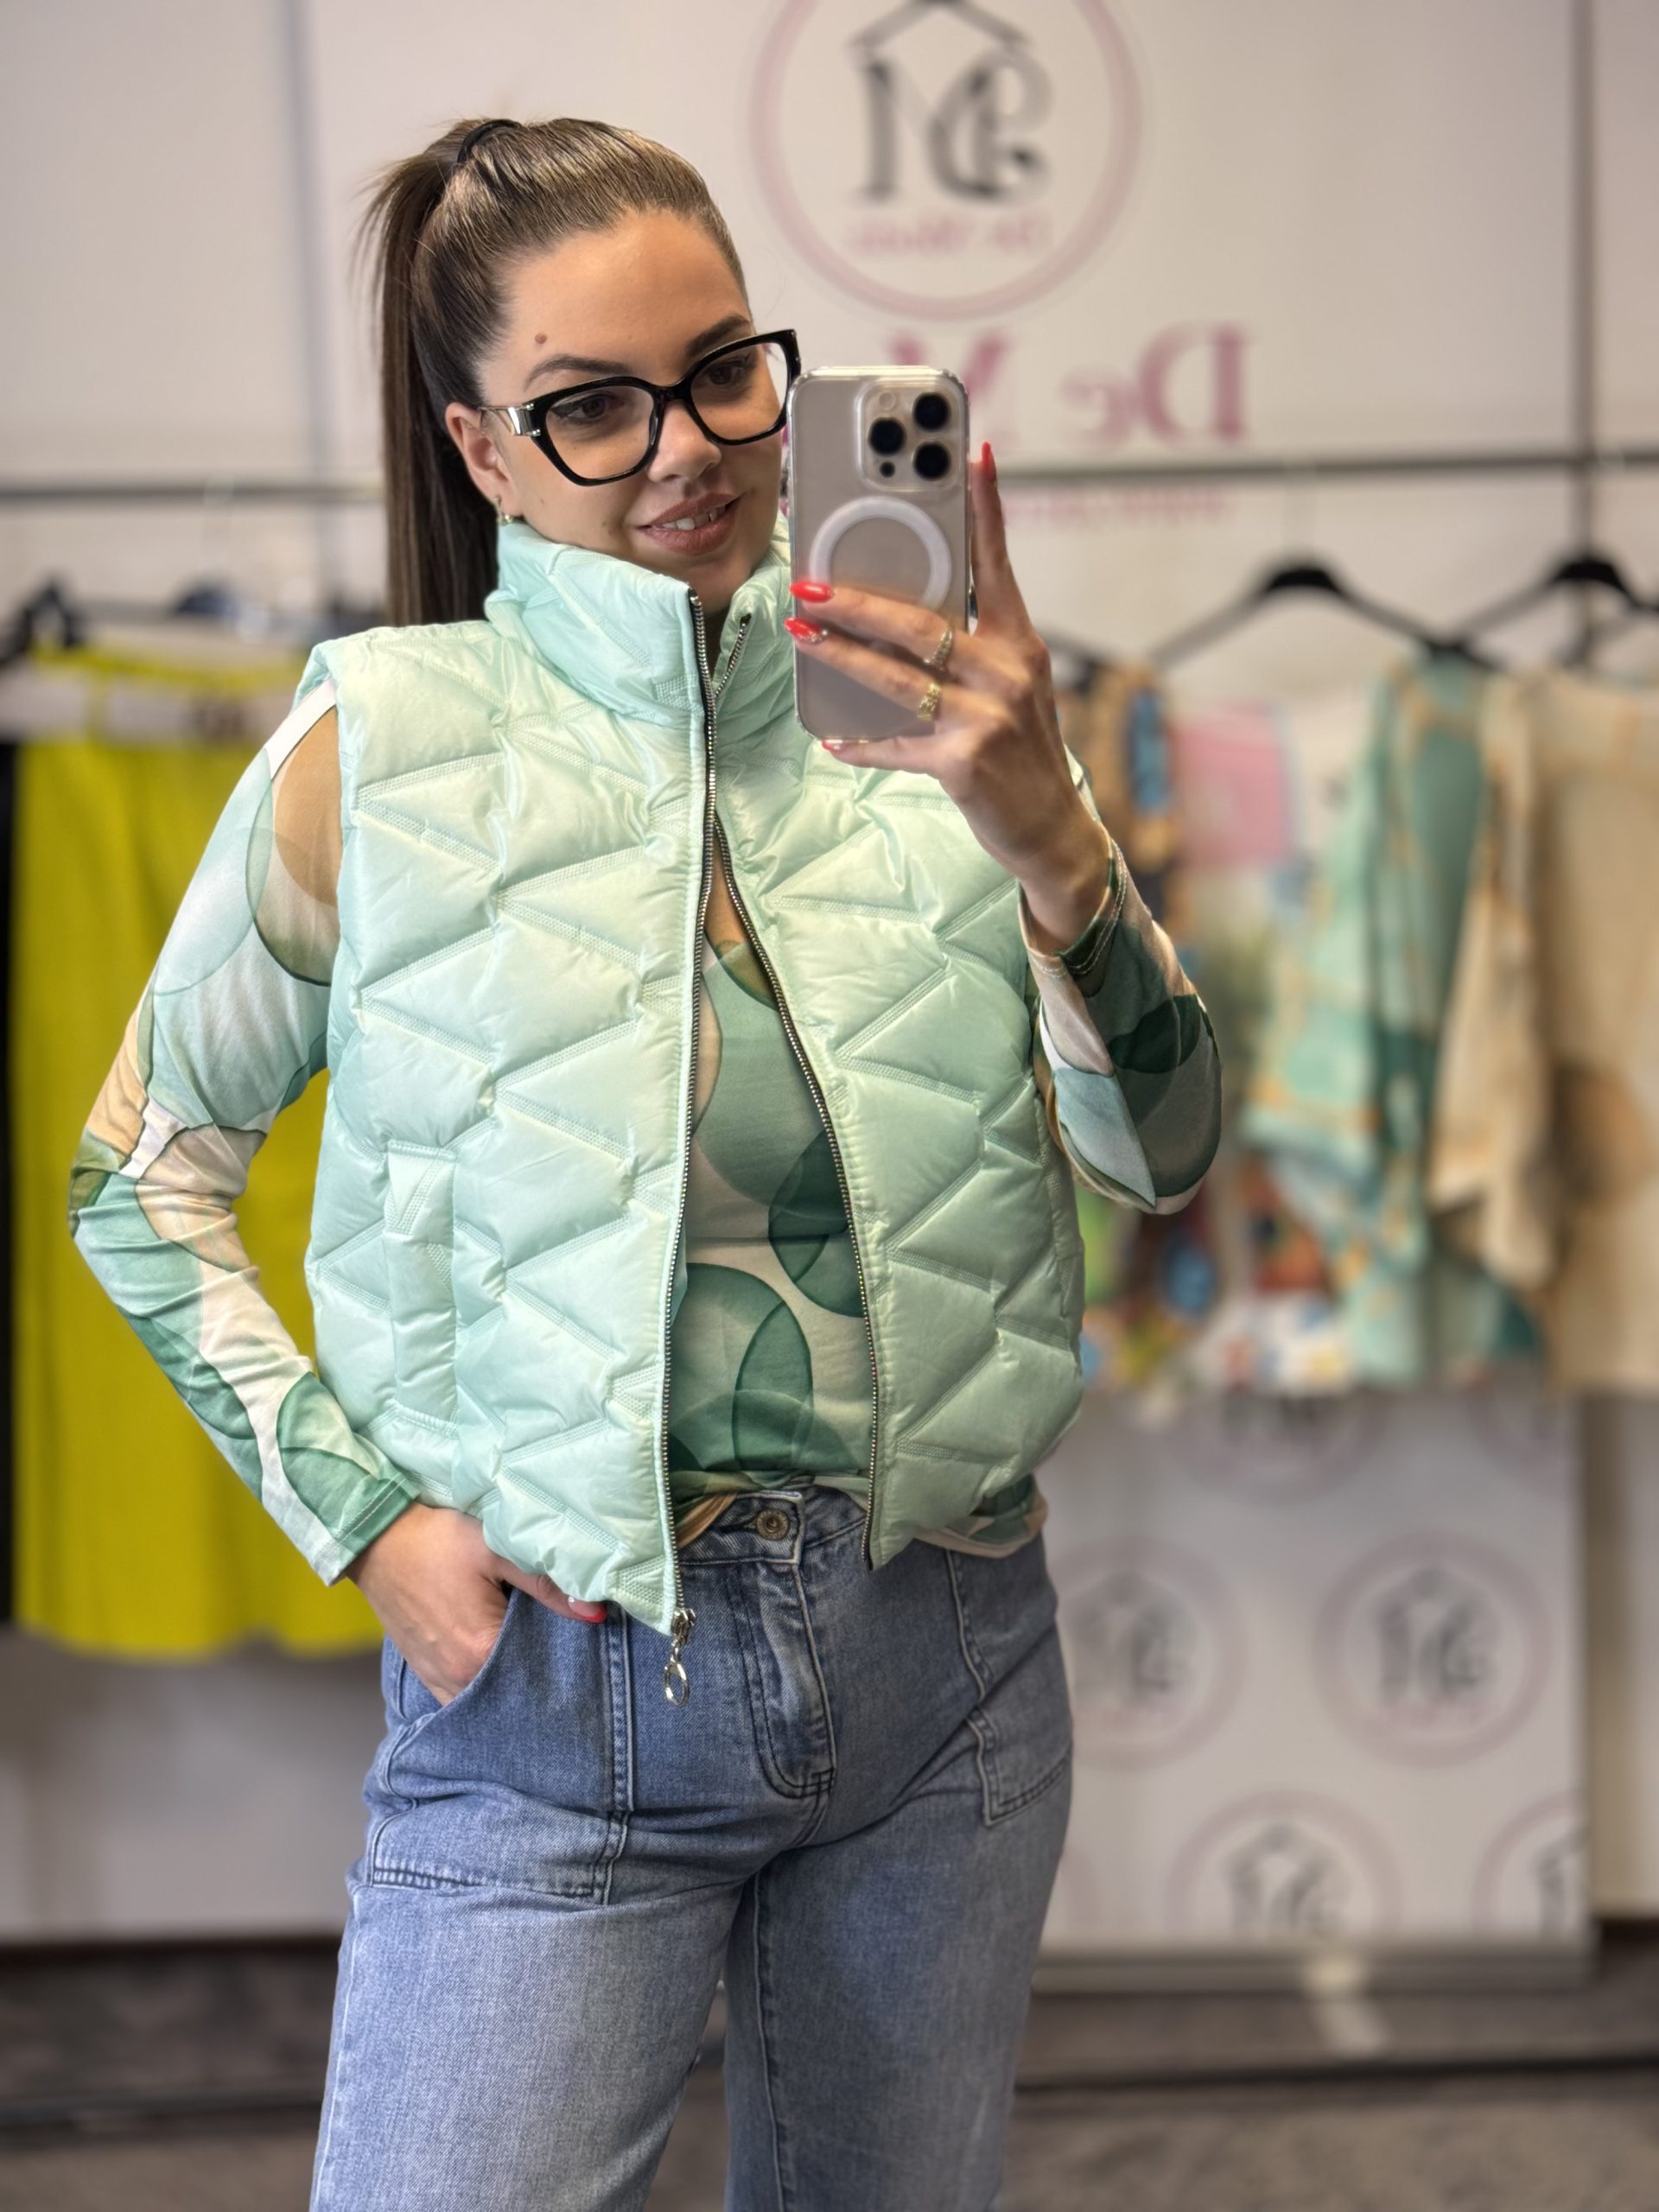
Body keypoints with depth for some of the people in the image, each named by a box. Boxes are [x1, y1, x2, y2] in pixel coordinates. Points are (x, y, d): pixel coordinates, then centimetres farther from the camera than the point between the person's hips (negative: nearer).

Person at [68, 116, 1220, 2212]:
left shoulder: (911, 706, 0)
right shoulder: (384, 748, -7)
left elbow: (1159, 1150, -6)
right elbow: (138, 1182, 3)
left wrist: (1041, 826, -23)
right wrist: (362, 1514, -7)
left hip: (947, 1660, 3)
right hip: (557, 1692, -3)